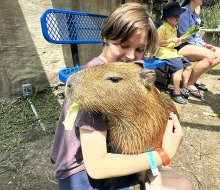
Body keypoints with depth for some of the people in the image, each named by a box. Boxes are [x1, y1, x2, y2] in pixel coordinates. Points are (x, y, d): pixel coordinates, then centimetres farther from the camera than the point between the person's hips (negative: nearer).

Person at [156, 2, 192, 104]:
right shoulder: (162, 28, -9)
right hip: (164, 52, -10)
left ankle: (184, 88, 10)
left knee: (188, 65, 4)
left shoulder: (174, 28, 18)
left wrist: (180, 41, 5)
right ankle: (176, 93, -17)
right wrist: (171, 40, -19)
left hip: (172, 51, 10)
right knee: (179, 67, -25)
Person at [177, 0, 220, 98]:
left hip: (194, 44, 9)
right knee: (209, 56, -29)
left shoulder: (195, 15, 18)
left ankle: (195, 78, 2)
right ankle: (189, 84, -14)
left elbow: (196, 34, 20)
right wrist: (202, 46, -13)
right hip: (182, 46, -9)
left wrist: (204, 44, 3)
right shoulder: (184, 12, -9)